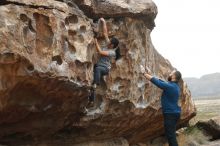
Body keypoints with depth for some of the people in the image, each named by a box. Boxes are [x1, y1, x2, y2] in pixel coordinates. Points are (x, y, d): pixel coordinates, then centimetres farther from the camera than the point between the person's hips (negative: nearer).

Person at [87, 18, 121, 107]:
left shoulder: (112, 52, -14)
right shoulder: (108, 45, 7)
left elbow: (100, 52, -23)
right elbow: (105, 33, 7)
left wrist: (96, 42, -19)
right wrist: (104, 23, 4)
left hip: (105, 68, -9)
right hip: (99, 66, 9)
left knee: (97, 69, -42)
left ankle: (95, 85, -49)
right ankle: (91, 101, -15)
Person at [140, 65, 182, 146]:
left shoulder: (170, 86, -18)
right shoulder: (175, 86, 10)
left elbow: (156, 81, -15)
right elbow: (160, 81, 16)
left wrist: (144, 73, -5)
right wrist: (150, 74, 17)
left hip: (170, 114, -9)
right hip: (174, 113, 9)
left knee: (170, 135, -6)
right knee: (171, 135, 17)